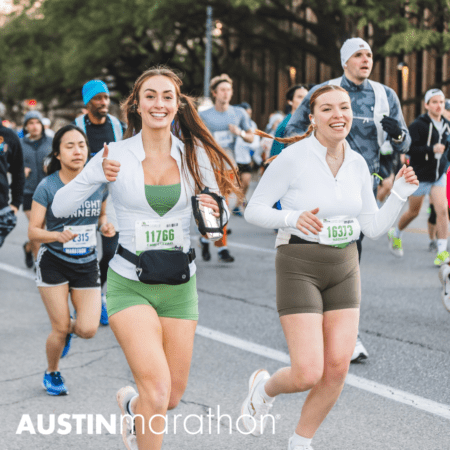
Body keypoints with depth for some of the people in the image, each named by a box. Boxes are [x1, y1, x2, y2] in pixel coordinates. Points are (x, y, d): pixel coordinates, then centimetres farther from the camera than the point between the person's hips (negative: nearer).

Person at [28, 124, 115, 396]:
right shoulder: (47, 187, -12)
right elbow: (33, 231, -9)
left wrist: (105, 225, -8)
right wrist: (58, 235, -28)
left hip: (87, 264, 3)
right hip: (53, 264, -2)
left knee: (88, 330, -9)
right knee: (60, 329, 0)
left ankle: (70, 329, 29)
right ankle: (52, 373, 30)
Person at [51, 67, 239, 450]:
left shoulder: (194, 155, 0)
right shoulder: (116, 155, -7)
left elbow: (221, 214, 9)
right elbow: (60, 208, -6)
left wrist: (214, 210, -15)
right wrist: (100, 177, -22)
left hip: (179, 284, 3)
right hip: (130, 284, -3)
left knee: (172, 397, 10)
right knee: (158, 387, -20)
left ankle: (132, 405, 45)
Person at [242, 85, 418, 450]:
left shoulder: (357, 163, 2)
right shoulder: (292, 157, -14)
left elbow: (373, 228, 5)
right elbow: (254, 210, -10)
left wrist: (401, 194, -10)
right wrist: (294, 218, -28)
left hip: (343, 268, 5)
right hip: (299, 268, -5)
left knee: (337, 369, -2)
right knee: (308, 376, -12)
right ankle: (264, 388, 24)